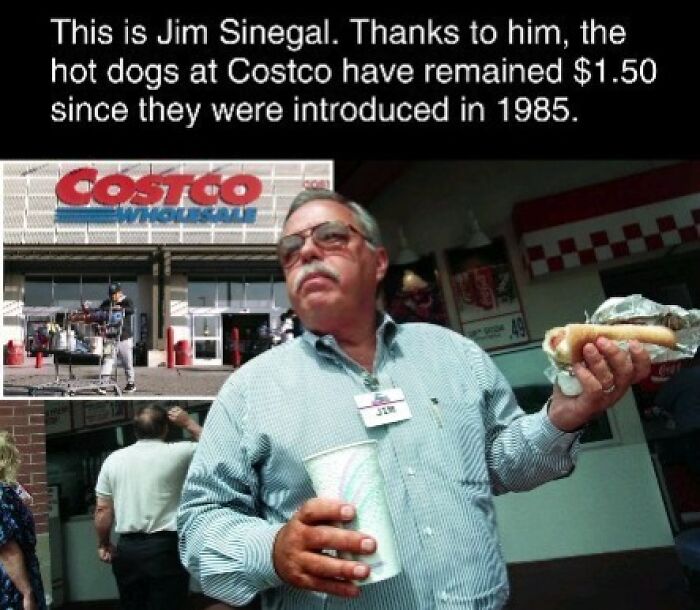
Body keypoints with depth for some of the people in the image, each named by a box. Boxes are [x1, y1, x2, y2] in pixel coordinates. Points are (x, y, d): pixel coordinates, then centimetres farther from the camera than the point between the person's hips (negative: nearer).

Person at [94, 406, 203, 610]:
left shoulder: (113, 459, 5)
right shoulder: (178, 453, -6)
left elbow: (103, 509, 6)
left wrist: (103, 544, 19)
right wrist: (189, 423, 16)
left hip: (127, 548, 4)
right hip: (165, 547, -4)